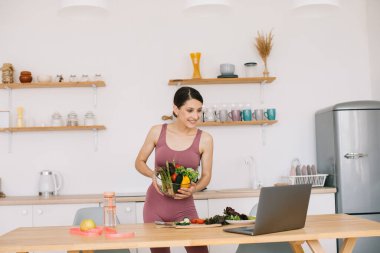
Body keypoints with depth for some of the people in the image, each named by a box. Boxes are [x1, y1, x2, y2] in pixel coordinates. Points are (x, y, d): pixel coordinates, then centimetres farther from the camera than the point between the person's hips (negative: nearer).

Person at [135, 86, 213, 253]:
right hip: (155, 206, 1)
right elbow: (139, 162, 6)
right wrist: (154, 175, -14)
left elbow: (206, 176, 1)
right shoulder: (157, 132, -5)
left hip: (184, 208, 0)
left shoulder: (205, 139, -6)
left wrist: (194, 189, -19)